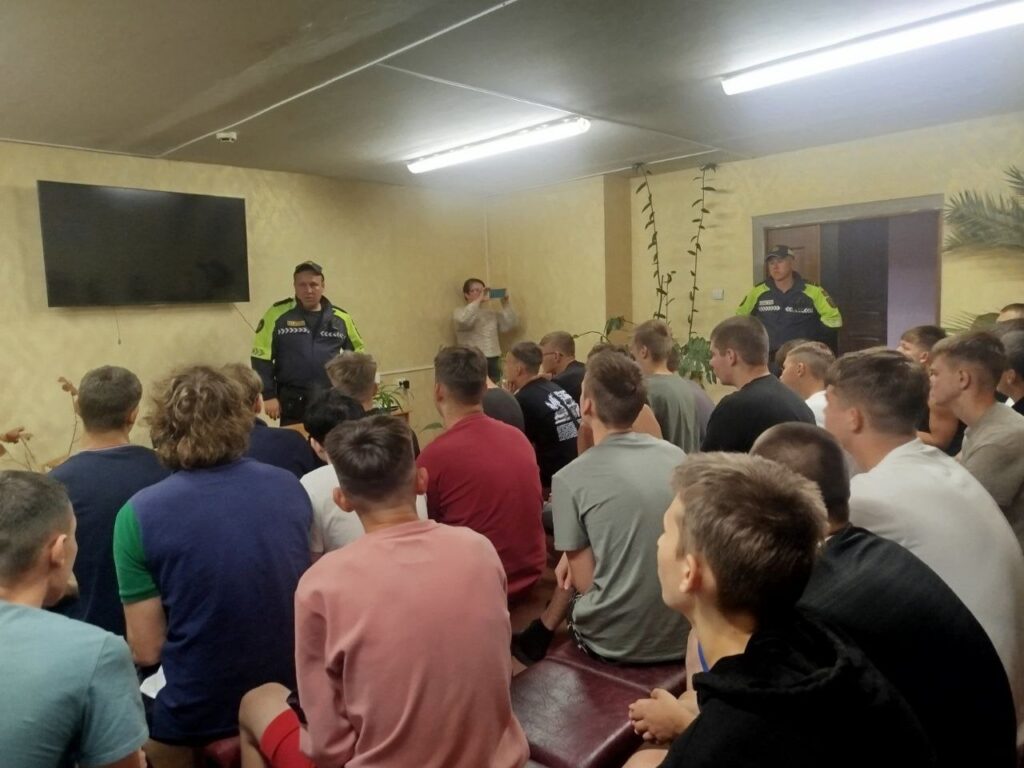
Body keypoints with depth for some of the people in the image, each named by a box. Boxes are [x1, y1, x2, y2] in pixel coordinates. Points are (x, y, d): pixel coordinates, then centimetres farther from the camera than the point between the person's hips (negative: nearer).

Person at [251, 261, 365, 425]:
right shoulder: (278, 314, -4)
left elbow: (357, 354, 16)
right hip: (293, 401, -2)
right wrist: (269, 395, -6)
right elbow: (262, 356, -3)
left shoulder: (340, 318, 4)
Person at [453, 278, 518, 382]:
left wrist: (505, 303, 2)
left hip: (494, 361, 5)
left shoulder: (492, 313, 17)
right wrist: (479, 300, -20)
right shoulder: (459, 312, 2)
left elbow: (510, 324, 10)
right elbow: (463, 320, -21)